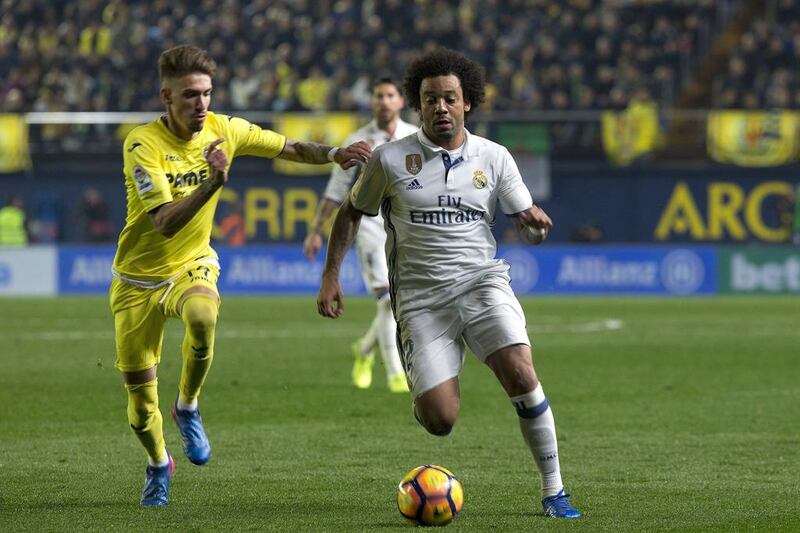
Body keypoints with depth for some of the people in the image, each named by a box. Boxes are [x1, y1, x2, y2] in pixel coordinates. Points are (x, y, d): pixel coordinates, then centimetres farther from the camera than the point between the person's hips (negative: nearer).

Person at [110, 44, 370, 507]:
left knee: (202, 318, -36)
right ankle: (159, 465, 33)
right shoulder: (143, 145, -20)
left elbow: (291, 149, 5)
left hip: (192, 266, 2)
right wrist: (213, 182, -40)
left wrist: (334, 154, -15)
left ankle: (188, 408, -8)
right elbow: (165, 222, -29)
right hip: (139, 277, -2)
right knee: (140, 396, 0)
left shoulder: (224, 130, -7)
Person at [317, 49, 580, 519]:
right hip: (420, 296, -1)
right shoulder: (390, 159, 2)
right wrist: (331, 276, 7)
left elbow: (529, 230, 11)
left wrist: (537, 222, -13)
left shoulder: (494, 158, 6)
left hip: (482, 281, 1)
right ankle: (425, 395, 30)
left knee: (521, 374, -25)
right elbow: (351, 213, 15)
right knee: (440, 421, -12)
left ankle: (554, 492, -13)